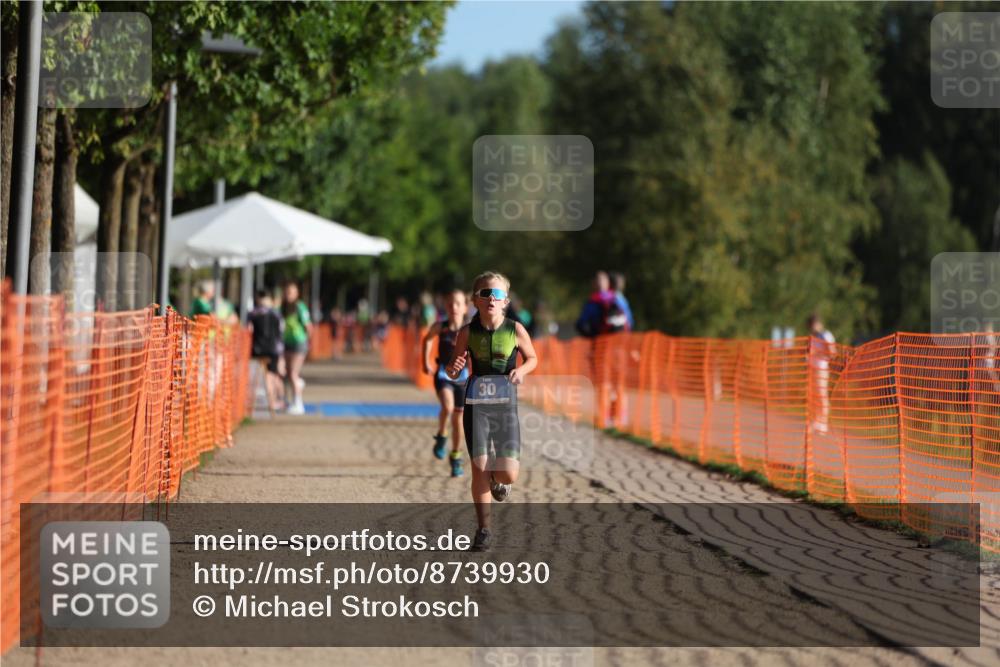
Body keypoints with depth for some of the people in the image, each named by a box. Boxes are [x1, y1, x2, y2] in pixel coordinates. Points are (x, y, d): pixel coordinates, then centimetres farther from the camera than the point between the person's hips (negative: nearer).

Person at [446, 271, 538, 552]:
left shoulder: (516, 330, -7)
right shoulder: (468, 333, -5)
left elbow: (532, 358, 9)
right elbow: (452, 370, 5)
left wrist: (521, 370, -12)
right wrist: (454, 368, -18)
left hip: (505, 404, 0)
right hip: (476, 403, 0)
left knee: (509, 473, -7)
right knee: (479, 468, -5)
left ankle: (498, 480, 33)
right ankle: (483, 529, 10)